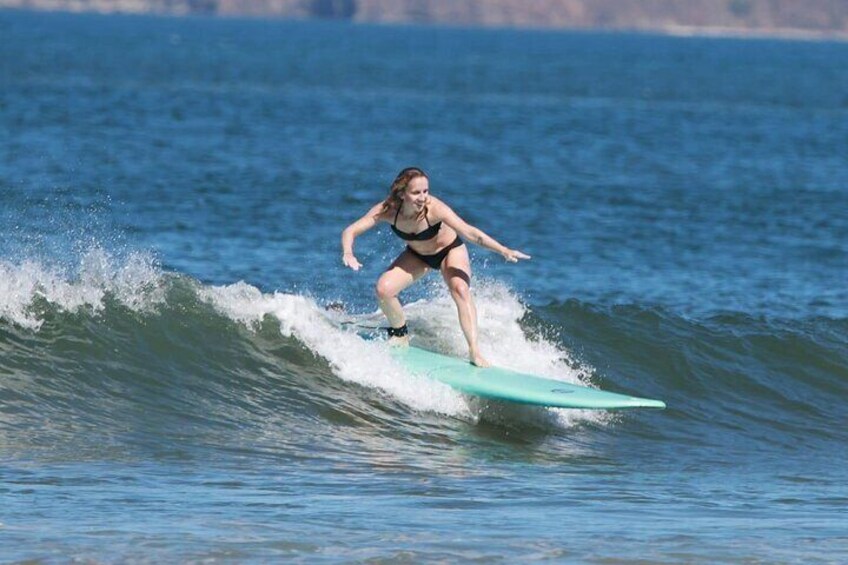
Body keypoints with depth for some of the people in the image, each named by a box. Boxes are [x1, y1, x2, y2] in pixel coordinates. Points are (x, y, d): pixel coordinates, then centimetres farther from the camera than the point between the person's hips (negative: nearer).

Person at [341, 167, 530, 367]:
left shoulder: (434, 208, -36)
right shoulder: (388, 210, -28)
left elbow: (469, 232, -44)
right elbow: (350, 231, -26)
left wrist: (504, 250, -55)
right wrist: (348, 254, -49)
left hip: (449, 250, -3)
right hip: (416, 255, 3)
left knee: (460, 288, -29)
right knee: (384, 289, -15)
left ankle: (474, 351, -29)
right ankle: (400, 335, 13)